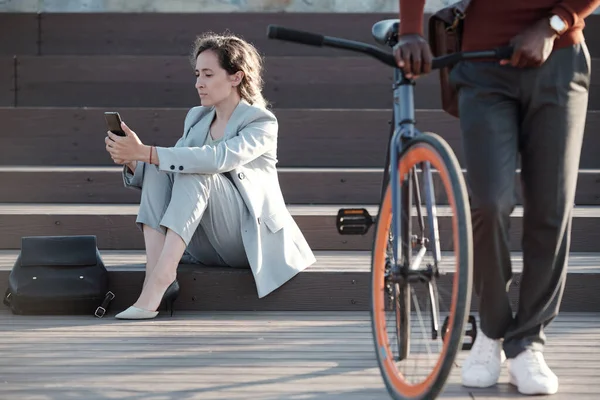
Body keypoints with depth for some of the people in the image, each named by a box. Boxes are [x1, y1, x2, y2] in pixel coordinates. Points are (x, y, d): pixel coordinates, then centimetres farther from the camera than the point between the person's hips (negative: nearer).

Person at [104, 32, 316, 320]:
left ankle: (156, 286, -41)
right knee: (157, 168, -16)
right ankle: (155, 271, -33)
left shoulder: (262, 123, -8)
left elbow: (217, 159, -27)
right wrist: (130, 161, -12)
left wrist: (144, 152, -32)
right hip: (208, 247, 6)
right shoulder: (196, 118, 13)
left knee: (195, 173, -29)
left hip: (251, 240, -6)